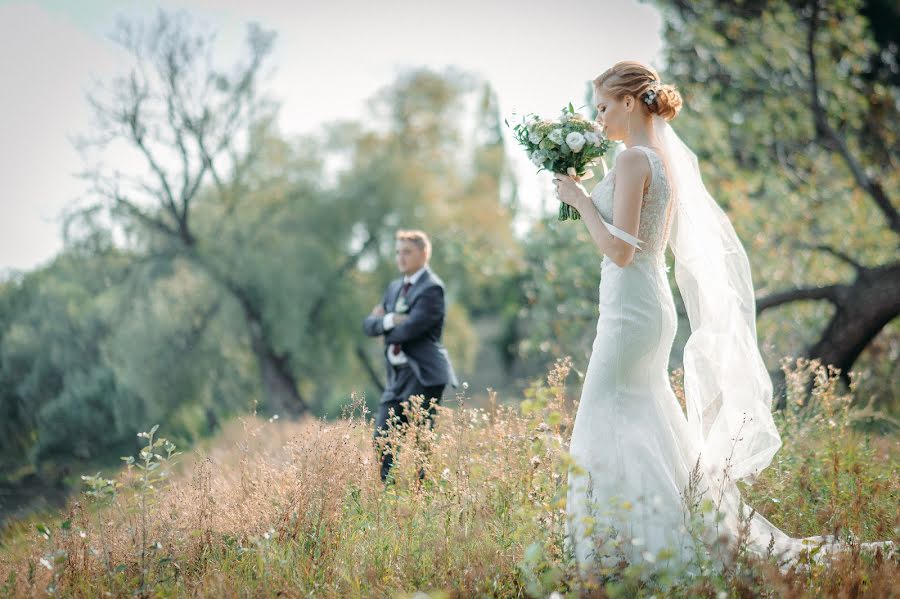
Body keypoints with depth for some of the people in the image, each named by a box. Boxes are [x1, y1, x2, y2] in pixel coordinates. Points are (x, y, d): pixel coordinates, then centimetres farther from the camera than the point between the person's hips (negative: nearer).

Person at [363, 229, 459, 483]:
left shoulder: (432, 288, -9)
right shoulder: (395, 287, 17)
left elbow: (408, 330, -19)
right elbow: (369, 324, 11)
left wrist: (383, 323, 0)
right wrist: (388, 321, -10)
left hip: (423, 376, -8)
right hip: (397, 376, 8)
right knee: (383, 441, 3)